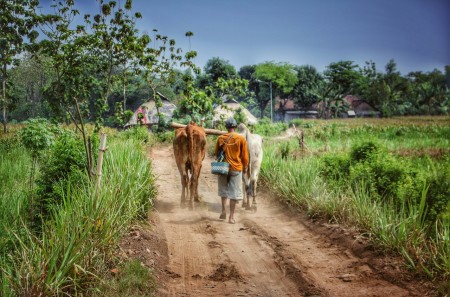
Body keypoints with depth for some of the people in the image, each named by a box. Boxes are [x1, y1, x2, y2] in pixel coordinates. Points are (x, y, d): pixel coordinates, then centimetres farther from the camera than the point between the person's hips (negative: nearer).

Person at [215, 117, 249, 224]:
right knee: (234, 192, 4)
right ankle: (231, 217, 4)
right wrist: (245, 166, 13)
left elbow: (217, 153, 9)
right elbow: (245, 155, -2)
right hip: (236, 168, -2)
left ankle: (223, 211, 19)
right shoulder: (241, 139, -7)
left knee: (223, 190, 21)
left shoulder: (220, 138, -2)